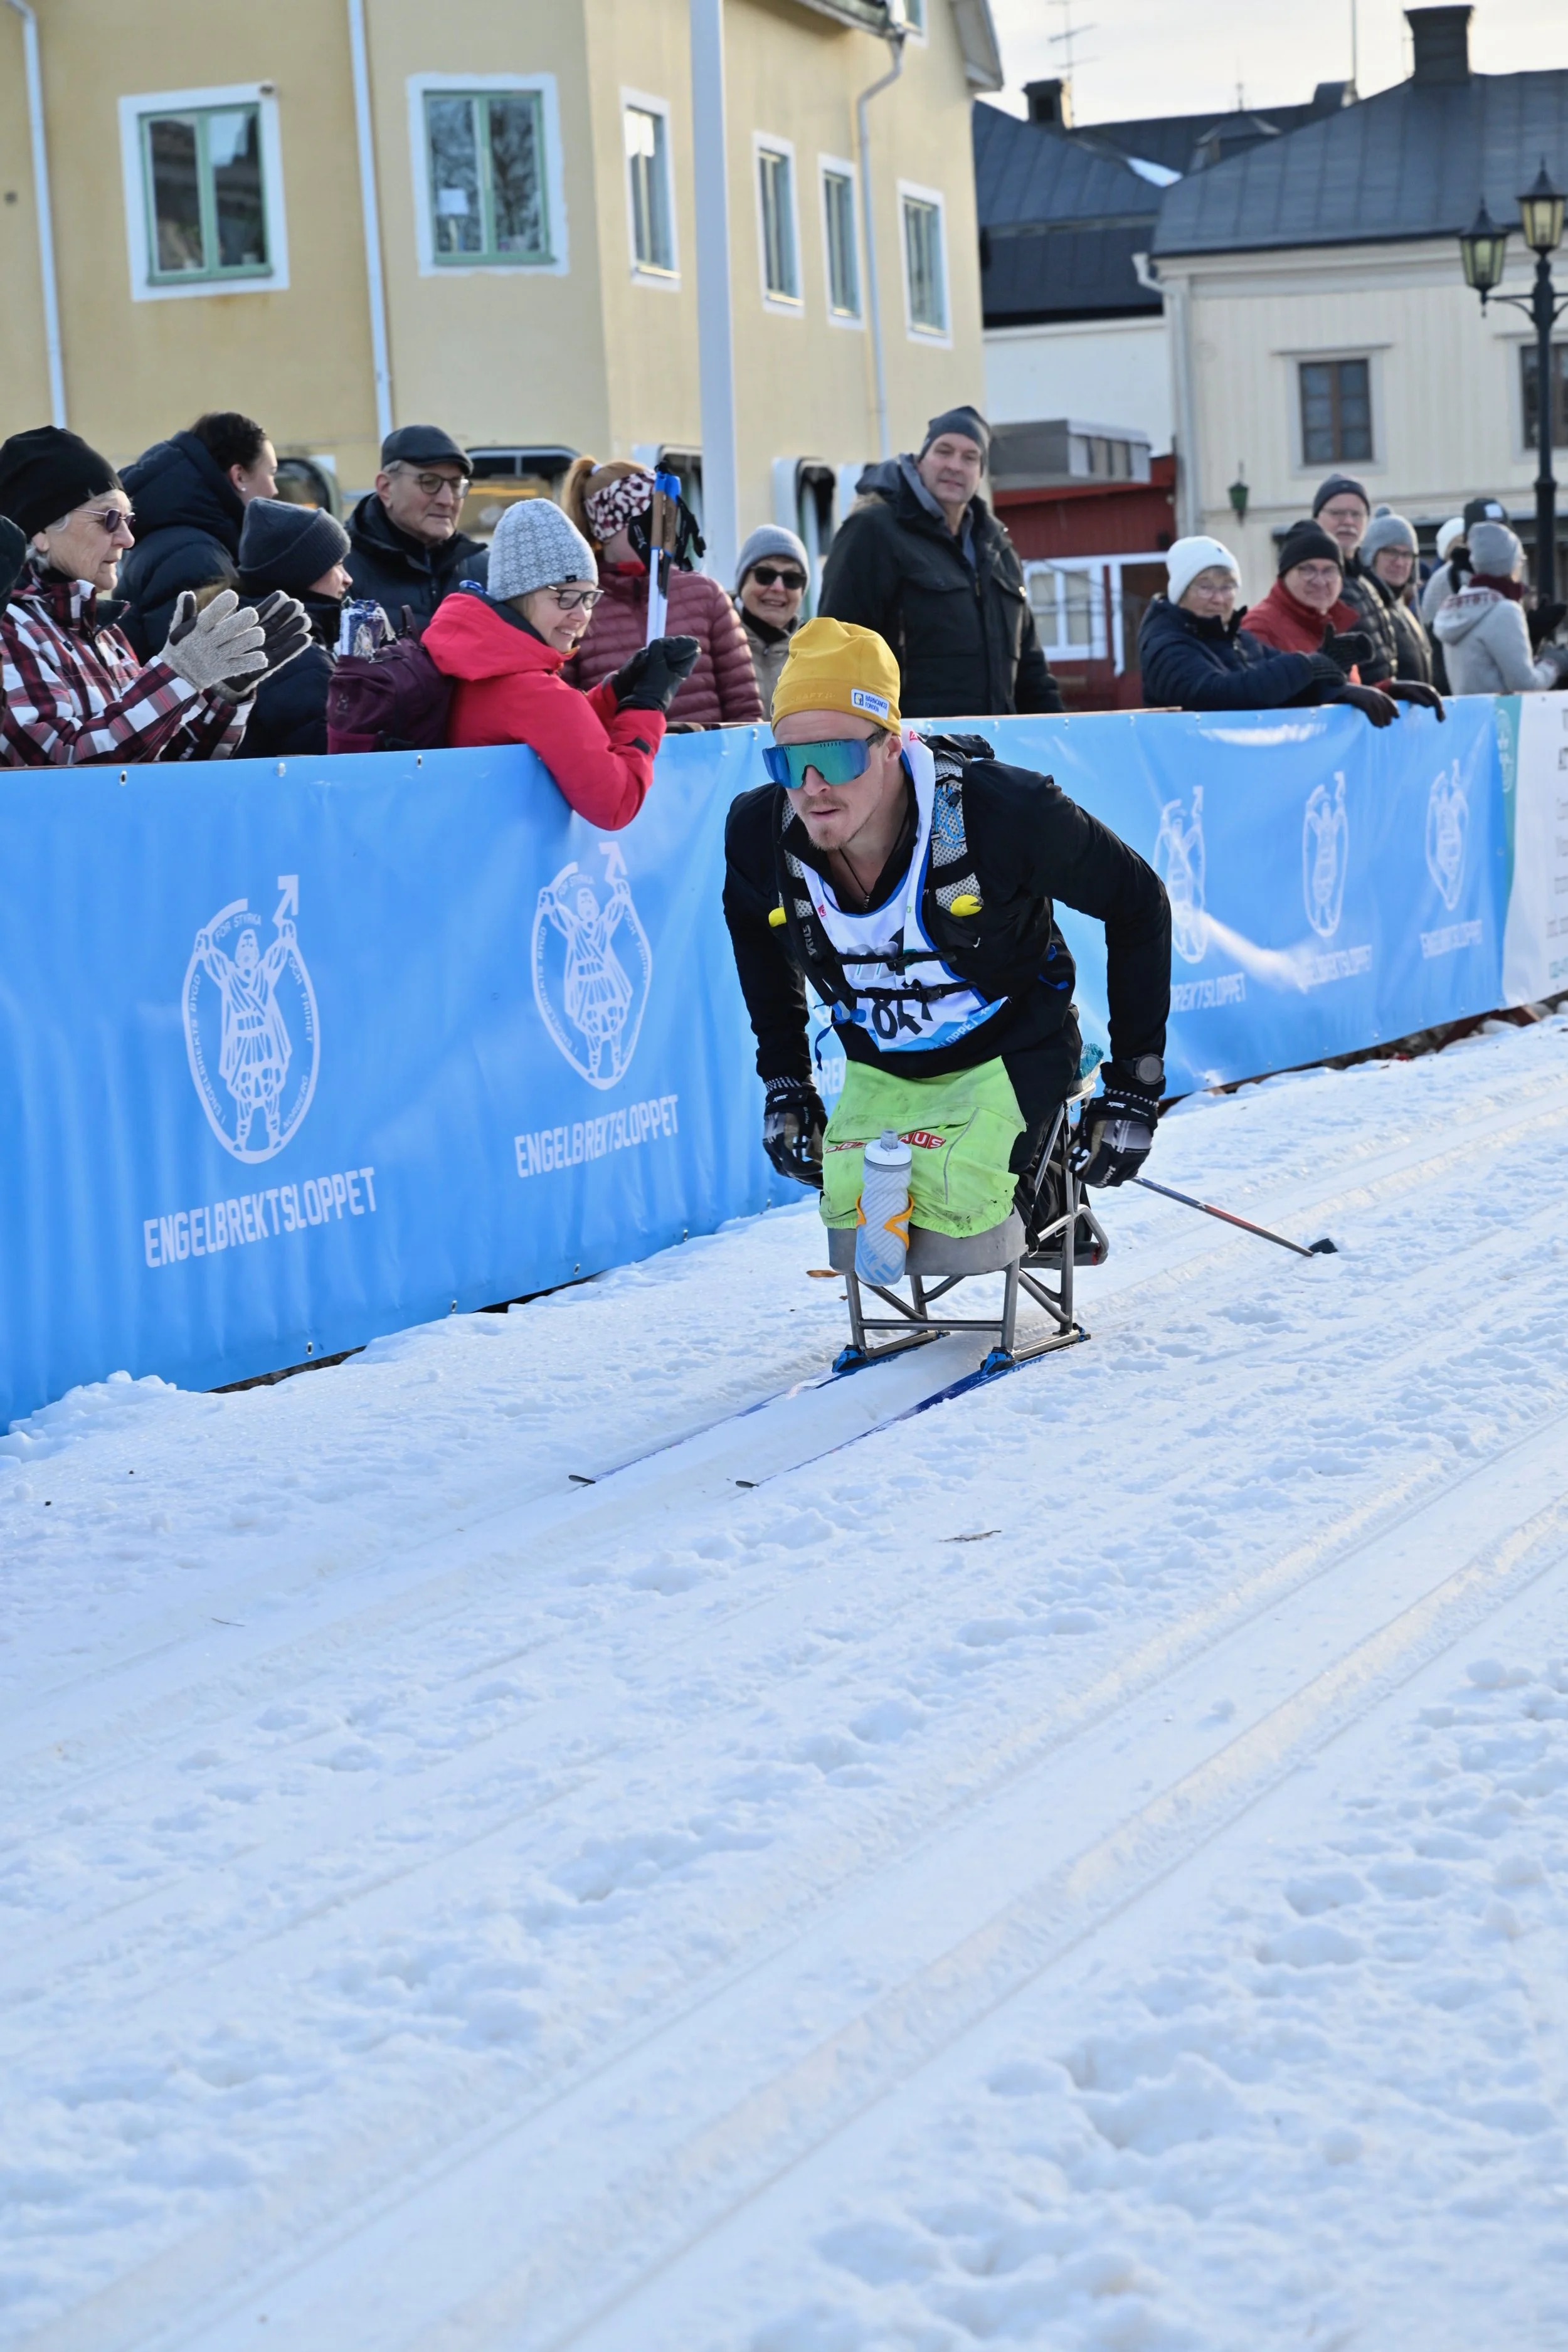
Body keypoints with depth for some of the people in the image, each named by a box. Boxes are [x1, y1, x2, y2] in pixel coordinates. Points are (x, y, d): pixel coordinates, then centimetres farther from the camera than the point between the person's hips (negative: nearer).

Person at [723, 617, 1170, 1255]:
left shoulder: (1002, 811, -29)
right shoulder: (759, 831, -16)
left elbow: (1138, 904, -13)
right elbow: (756, 931, 11)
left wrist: (1135, 1087, -10)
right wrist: (784, 1082, 9)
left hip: (1008, 1051, -5)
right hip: (882, 1068, 5)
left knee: (946, 1200, -26)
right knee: (848, 1200, -14)